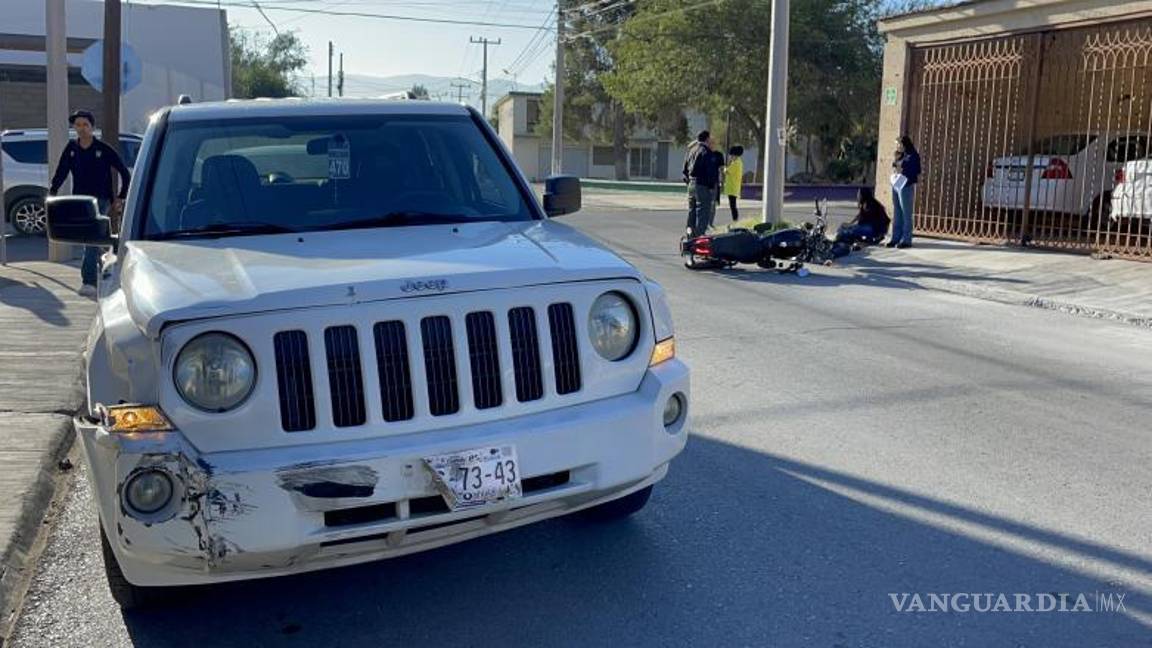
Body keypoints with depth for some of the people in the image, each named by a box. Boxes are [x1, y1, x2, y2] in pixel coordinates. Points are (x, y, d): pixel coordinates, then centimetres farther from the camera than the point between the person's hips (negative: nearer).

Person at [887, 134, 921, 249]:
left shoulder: (913, 156, -7)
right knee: (897, 214, 11)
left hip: (905, 187, -7)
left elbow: (916, 175, -8)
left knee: (906, 214, -2)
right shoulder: (899, 156, 14)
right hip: (895, 186, 7)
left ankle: (906, 240, 2)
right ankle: (896, 238, 17)